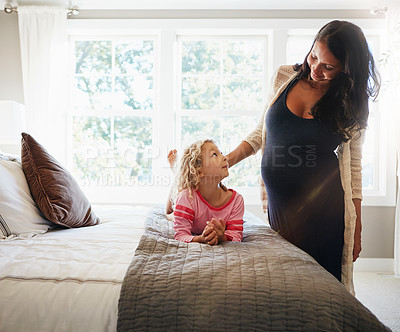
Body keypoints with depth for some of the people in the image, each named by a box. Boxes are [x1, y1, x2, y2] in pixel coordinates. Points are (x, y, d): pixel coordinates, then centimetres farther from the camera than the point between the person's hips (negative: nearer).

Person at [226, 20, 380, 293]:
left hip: (324, 208, -2)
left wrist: (357, 231, 1)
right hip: (279, 202, 2)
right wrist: (224, 161, 1)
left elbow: (353, 167, 1)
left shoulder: (351, 103, -3)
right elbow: (261, 132, 11)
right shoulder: (284, 77, 2)